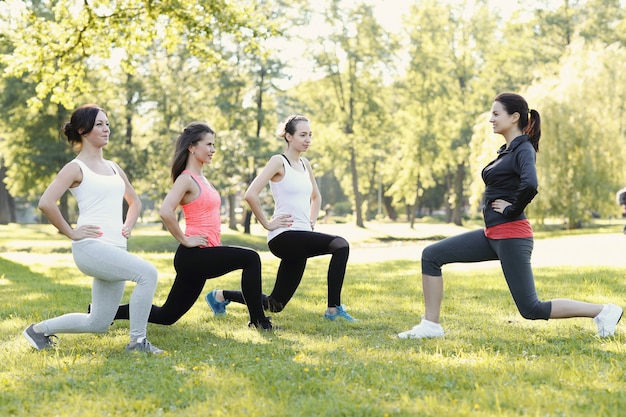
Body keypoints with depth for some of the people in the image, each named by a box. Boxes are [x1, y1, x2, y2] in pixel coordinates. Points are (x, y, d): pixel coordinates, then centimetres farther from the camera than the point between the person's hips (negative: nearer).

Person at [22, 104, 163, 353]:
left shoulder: (113, 167, 18)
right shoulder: (76, 168, -3)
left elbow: (134, 202, 32)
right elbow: (46, 203, -15)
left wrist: (128, 226, 15)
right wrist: (71, 233, -12)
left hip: (116, 249, 8)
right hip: (91, 247, -8)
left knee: (98, 324, 9)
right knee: (148, 273, -27)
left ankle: (40, 330, 27)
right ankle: (137, 341, -17)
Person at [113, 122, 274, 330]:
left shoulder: (202, 179, 17)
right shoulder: (186, 179, -11)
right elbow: (166, 212, -26)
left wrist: (215, 241, 20)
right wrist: (185, 240, -18)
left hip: (203, 255, 9)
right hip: (194, 255, -9)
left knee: (166, 316, 13)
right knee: (250, 258, -21)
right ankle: (258, 321, -11)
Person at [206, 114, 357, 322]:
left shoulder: (305, 164, 16)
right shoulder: (278, 161, -7)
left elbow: (316, 197, 32)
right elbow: (251, 194, -17)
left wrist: (312, 222, 18)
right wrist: (267, 224, -13)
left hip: (301, 238, 8)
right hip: (283, 236, -8)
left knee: (275, 304, 12)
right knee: (340, 245, -28)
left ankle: (221, 296, 30)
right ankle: (333, 308, -22)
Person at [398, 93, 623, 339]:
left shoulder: (524, 150, -12)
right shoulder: (507, 150, 14)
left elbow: (530, 186, -32)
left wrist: (512, 210, -18)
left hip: (511, 236, -9)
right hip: (492, 235, 9)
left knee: (531, 310, -6)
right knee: (431, 256, 3)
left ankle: (604, 312, 4)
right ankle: (431, 325, 5)